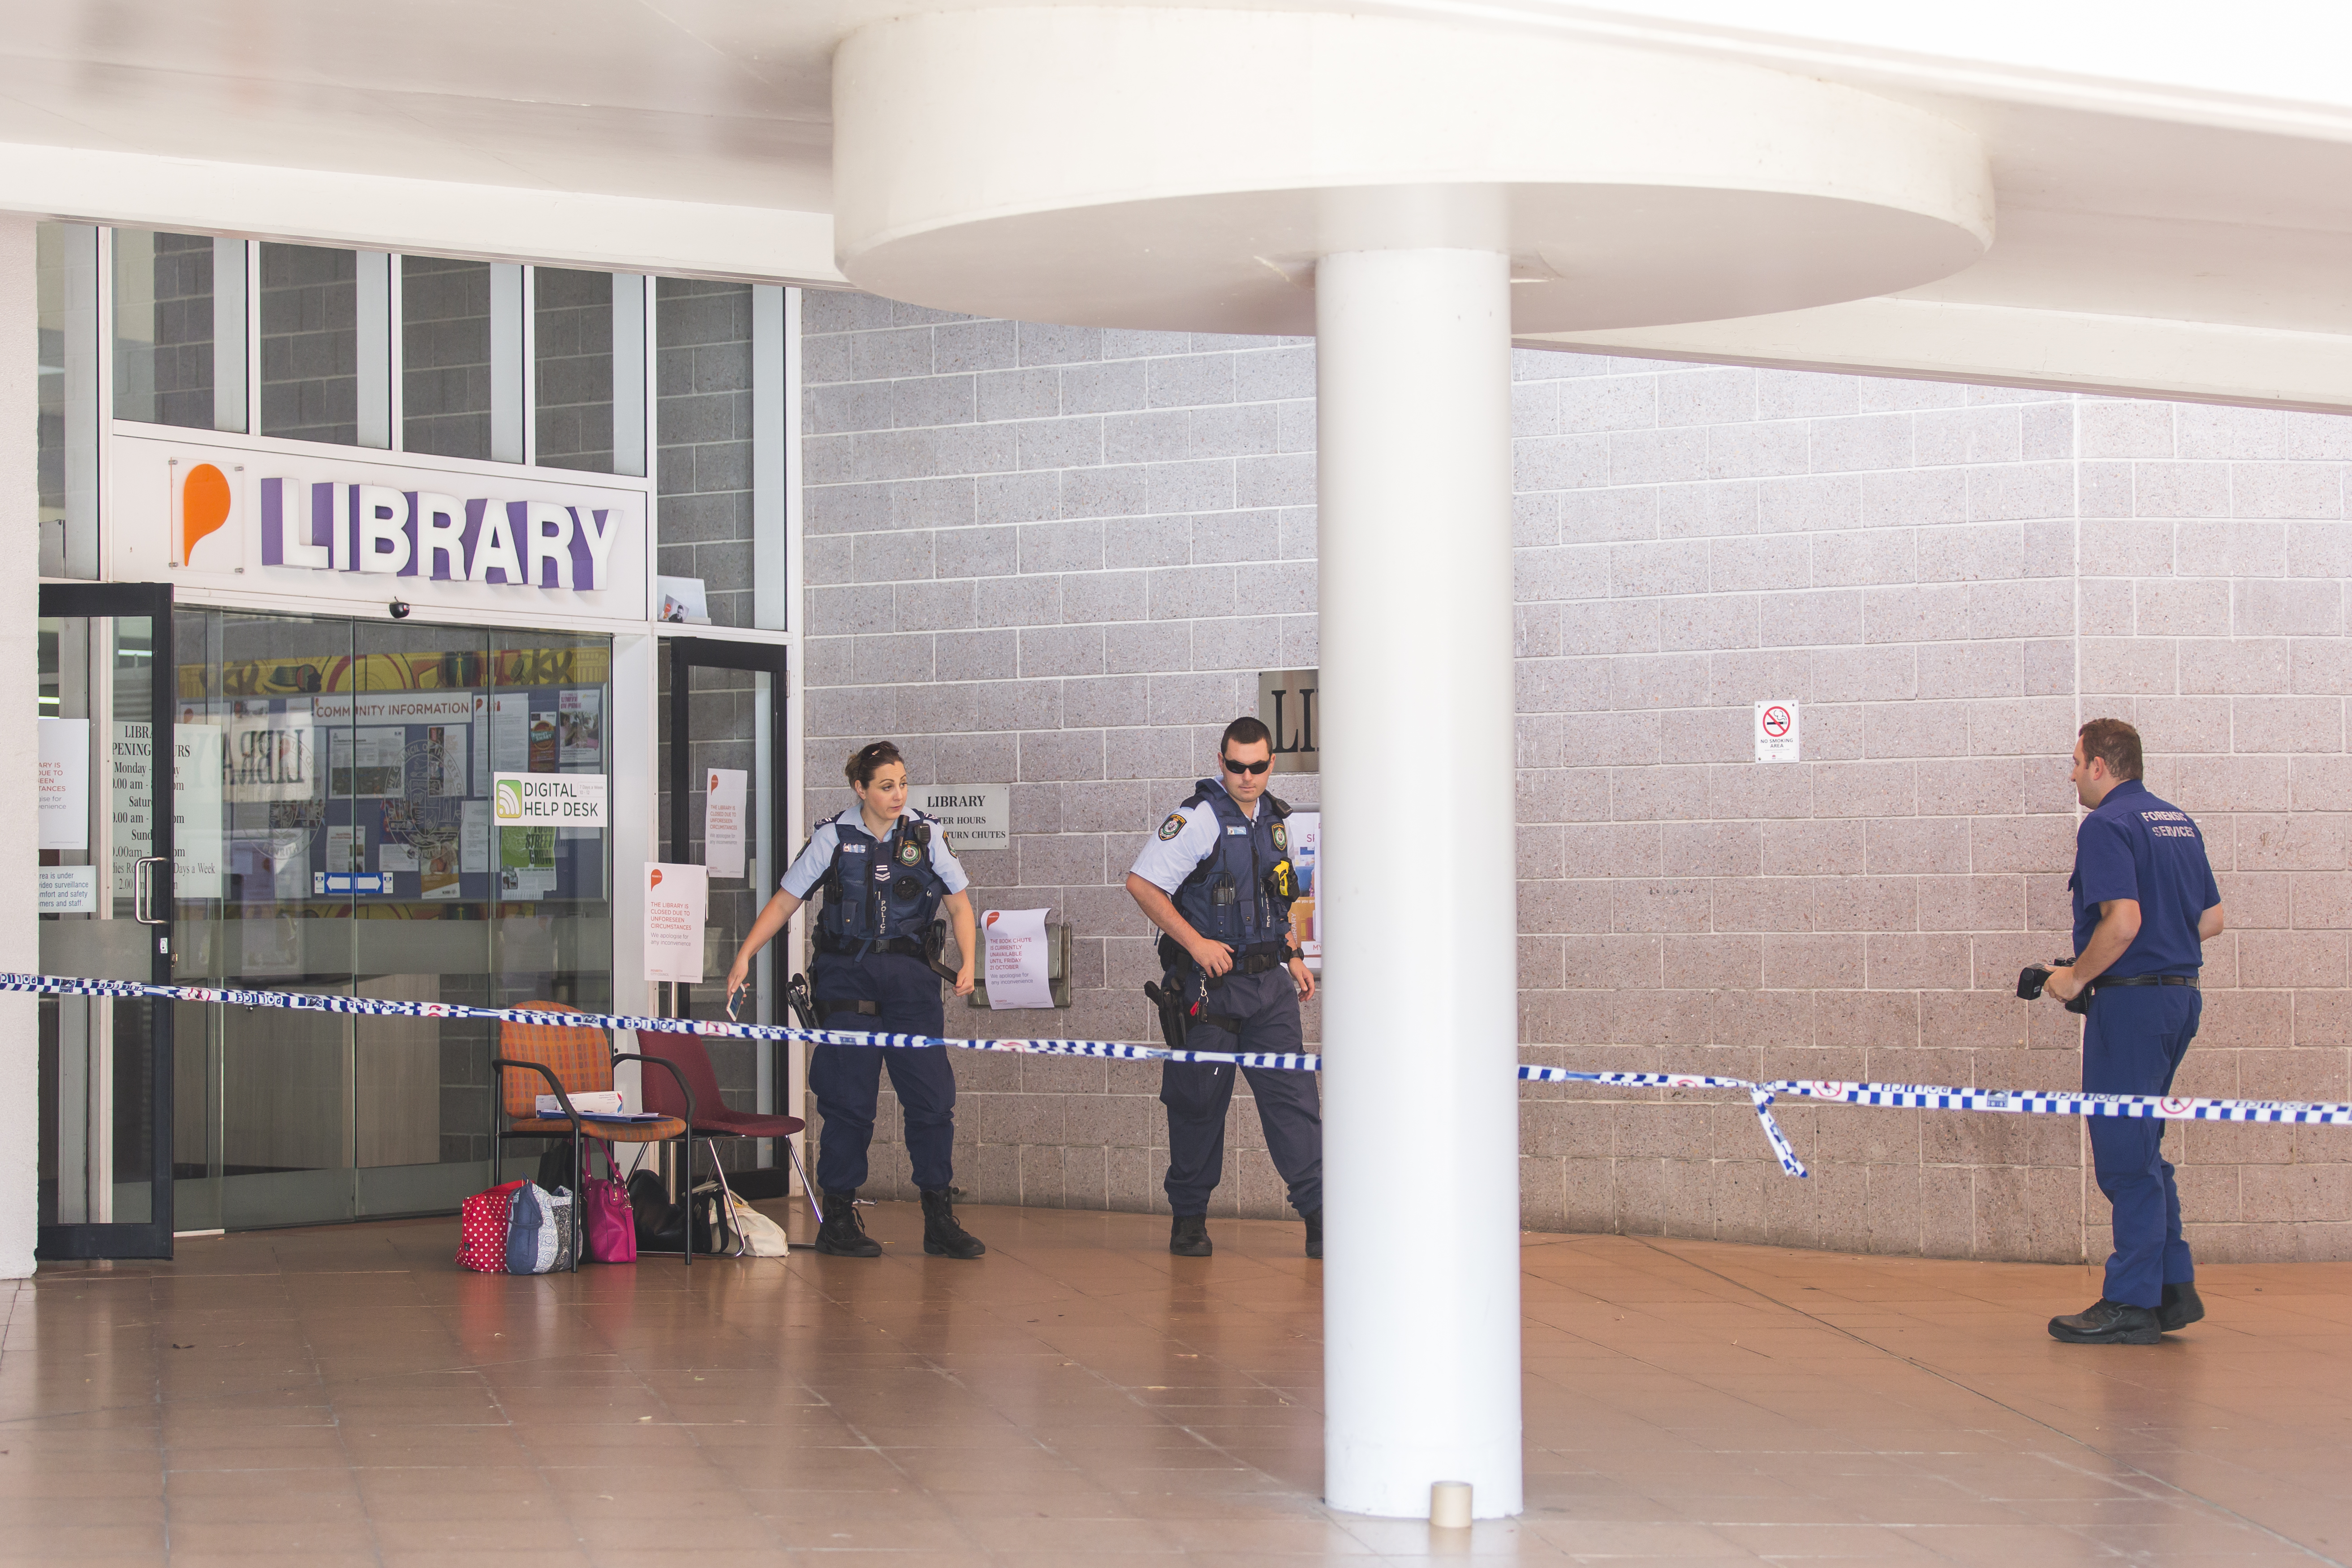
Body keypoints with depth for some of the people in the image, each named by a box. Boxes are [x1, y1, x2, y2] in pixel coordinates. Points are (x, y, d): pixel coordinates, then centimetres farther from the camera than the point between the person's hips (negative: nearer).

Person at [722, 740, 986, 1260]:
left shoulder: (924, 835, 4)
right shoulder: (833, 837, -1)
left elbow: (959, 904, 8)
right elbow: (785, 901, 2)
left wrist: (967, 963, -7)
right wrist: (744, 956, -8)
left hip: (909, 976, 2)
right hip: (847, 977, -2)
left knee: (933, 1096, -2)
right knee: (849, 1098, -2)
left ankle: (939, 1220, 5)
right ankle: (839, 1219, 8)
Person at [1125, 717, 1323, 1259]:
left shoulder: (1275, 819, 11)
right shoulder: (1199, 818, -11)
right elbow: (1142, 883, -16)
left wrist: (1291, 955, 15)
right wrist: (1197, 943, -17)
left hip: (1268, 985, 5)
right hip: (1209, 988, -5)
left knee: (1293, 1094, -3)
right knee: (1199, 1102, 4)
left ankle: (1320, 1215, -4)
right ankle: (1189, 1219, 16)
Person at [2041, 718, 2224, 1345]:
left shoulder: (2107, 826, -13)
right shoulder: (2178, 822, 14)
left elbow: (2123, 921, -24)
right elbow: (2211, 920, 16)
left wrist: (2077, 977, -12)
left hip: (2131, 999, -9)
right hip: (2181, 995, 9)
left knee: (2125, 1154, -4)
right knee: (2142, 1147, 17)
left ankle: (2131, 1305, -3)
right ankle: (2173, 1288, 17)